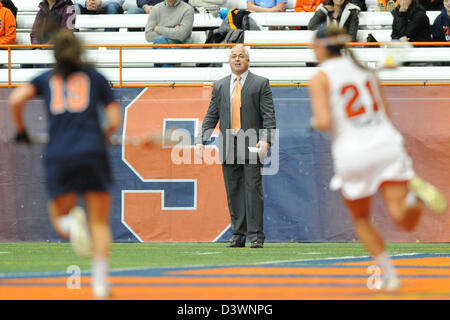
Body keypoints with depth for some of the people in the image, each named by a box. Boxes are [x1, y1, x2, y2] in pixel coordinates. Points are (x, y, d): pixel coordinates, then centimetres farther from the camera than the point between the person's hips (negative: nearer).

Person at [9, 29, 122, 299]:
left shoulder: (46, 79, 15)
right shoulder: (95, 77, 14)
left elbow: (16, 99, -2)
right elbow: (115, 120, 9)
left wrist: (21, 130, 13)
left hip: (58, 156, 0)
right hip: (92, 153, 0)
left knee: (59, 219, 12)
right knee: (100, 223, 8)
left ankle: (71, 223, -26)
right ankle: (101, 283, -8)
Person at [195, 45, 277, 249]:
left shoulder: (260, 84, 4)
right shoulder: (219, 86, 15)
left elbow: (269, 116, -3)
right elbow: (211, 117, 13)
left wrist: (266, 140, -18)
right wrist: (201, 140, 0)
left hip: (252, 146, -4)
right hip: (228, 146, 4)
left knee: (253, 190, -8)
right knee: (234, 192, 5)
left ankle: (256, 236, -7)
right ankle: (238, 235, 10)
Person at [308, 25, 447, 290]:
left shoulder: (320, 79, -1)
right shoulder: (365, 70, 15)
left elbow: (324, 122, -13)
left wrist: (316, 121, 10)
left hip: (353, 155, -3)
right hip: (386, 144, 3)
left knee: (361, 219, 21)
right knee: (405, 221, -8)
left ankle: (390, 275, 14)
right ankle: (416, 193, -39)